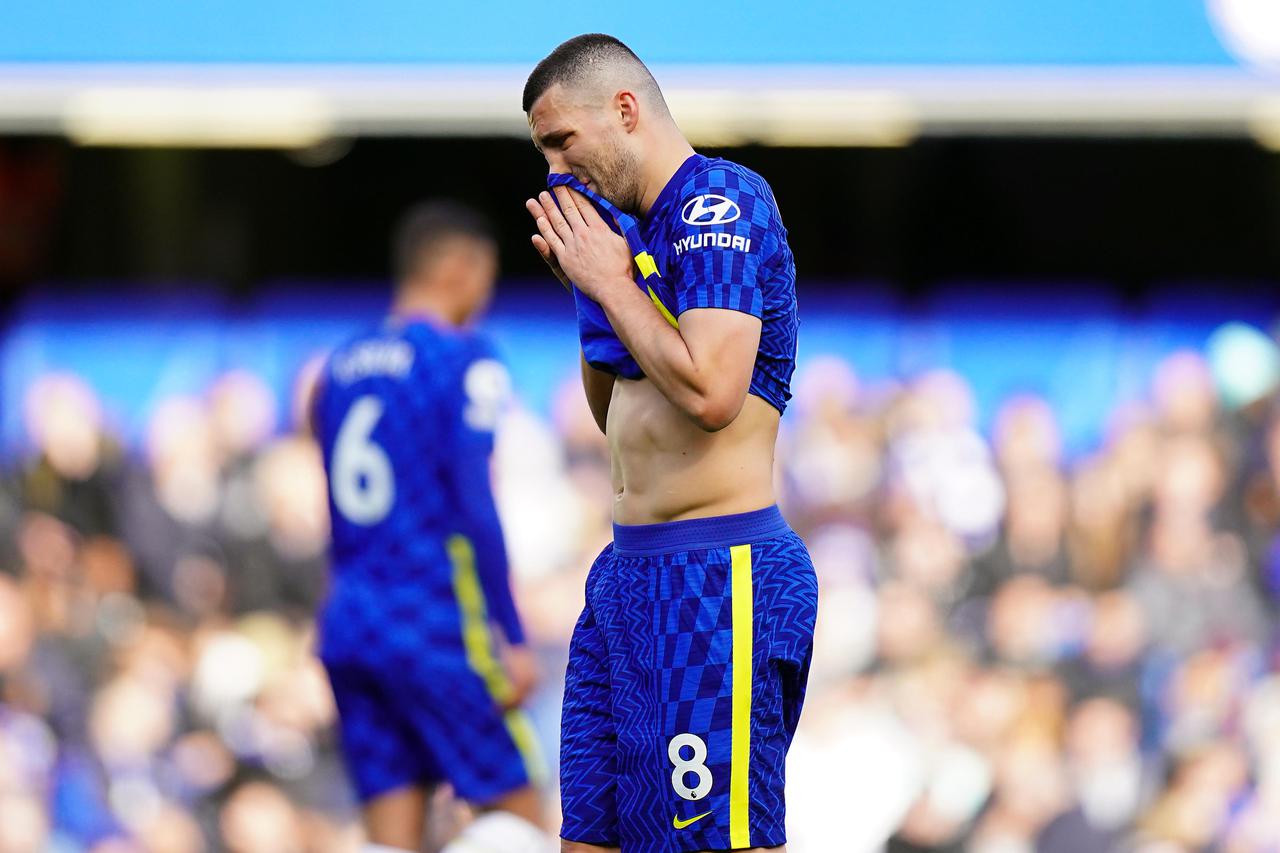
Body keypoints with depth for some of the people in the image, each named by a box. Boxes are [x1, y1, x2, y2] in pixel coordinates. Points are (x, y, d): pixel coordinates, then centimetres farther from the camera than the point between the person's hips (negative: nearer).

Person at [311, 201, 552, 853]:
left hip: (348, 626, 7)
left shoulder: (340, 367, 14)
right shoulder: (464, 361, -7)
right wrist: (512, 639, -13)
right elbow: (475, 506, -14)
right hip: (436, 628, -7)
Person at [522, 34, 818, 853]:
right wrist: (586, 281, 12)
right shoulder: (645, 229, 17)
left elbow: (711, 393, -24)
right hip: (631, 571, 10)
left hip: (717, 574, -10)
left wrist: (612, 284, -11)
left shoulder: (723, 201, -11)